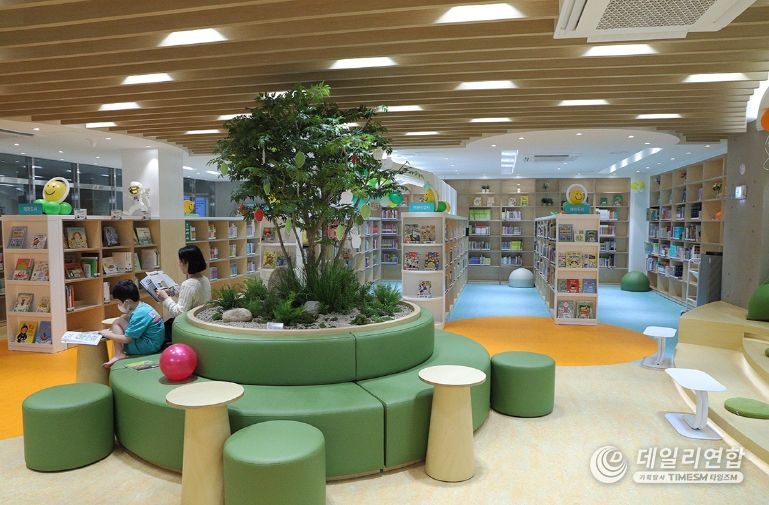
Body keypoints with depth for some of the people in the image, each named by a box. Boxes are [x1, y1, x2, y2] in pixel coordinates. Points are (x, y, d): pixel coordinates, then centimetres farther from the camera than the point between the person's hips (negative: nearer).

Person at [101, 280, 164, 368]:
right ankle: (118, 353, 8)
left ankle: (118, 354, -5)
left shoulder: (139, 314, -23)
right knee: (118, 322, 13)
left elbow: (126, 339, -19)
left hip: (148, 346, -10)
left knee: (117, 323, -4)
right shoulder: (143, 306, 5)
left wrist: (108, 334, -6)